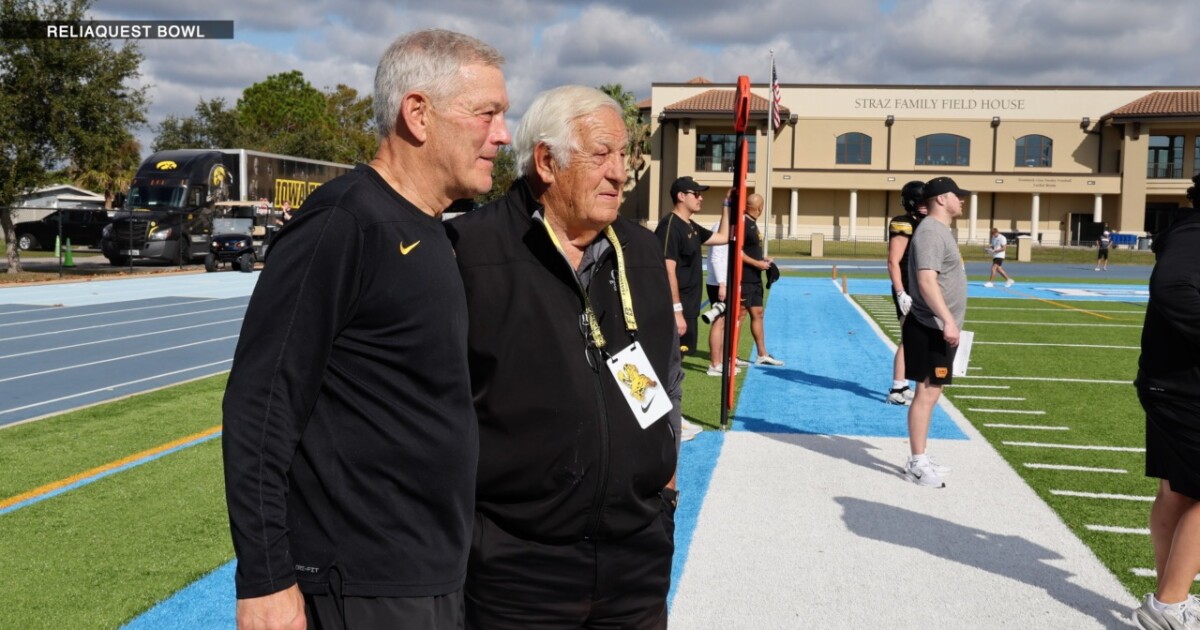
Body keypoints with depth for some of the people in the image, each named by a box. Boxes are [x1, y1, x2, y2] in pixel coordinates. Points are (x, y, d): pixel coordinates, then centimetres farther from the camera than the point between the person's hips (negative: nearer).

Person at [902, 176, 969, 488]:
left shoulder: (940, 231, 18)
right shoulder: (931, 232, -15)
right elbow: (927, 281, -25)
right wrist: (948, 320, -29)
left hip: (938, 329, 11)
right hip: (930, 329, -11)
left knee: (931, 392, 13)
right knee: (927, 392, -8)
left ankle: (921, 460, 21)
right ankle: (917, 464, -3)